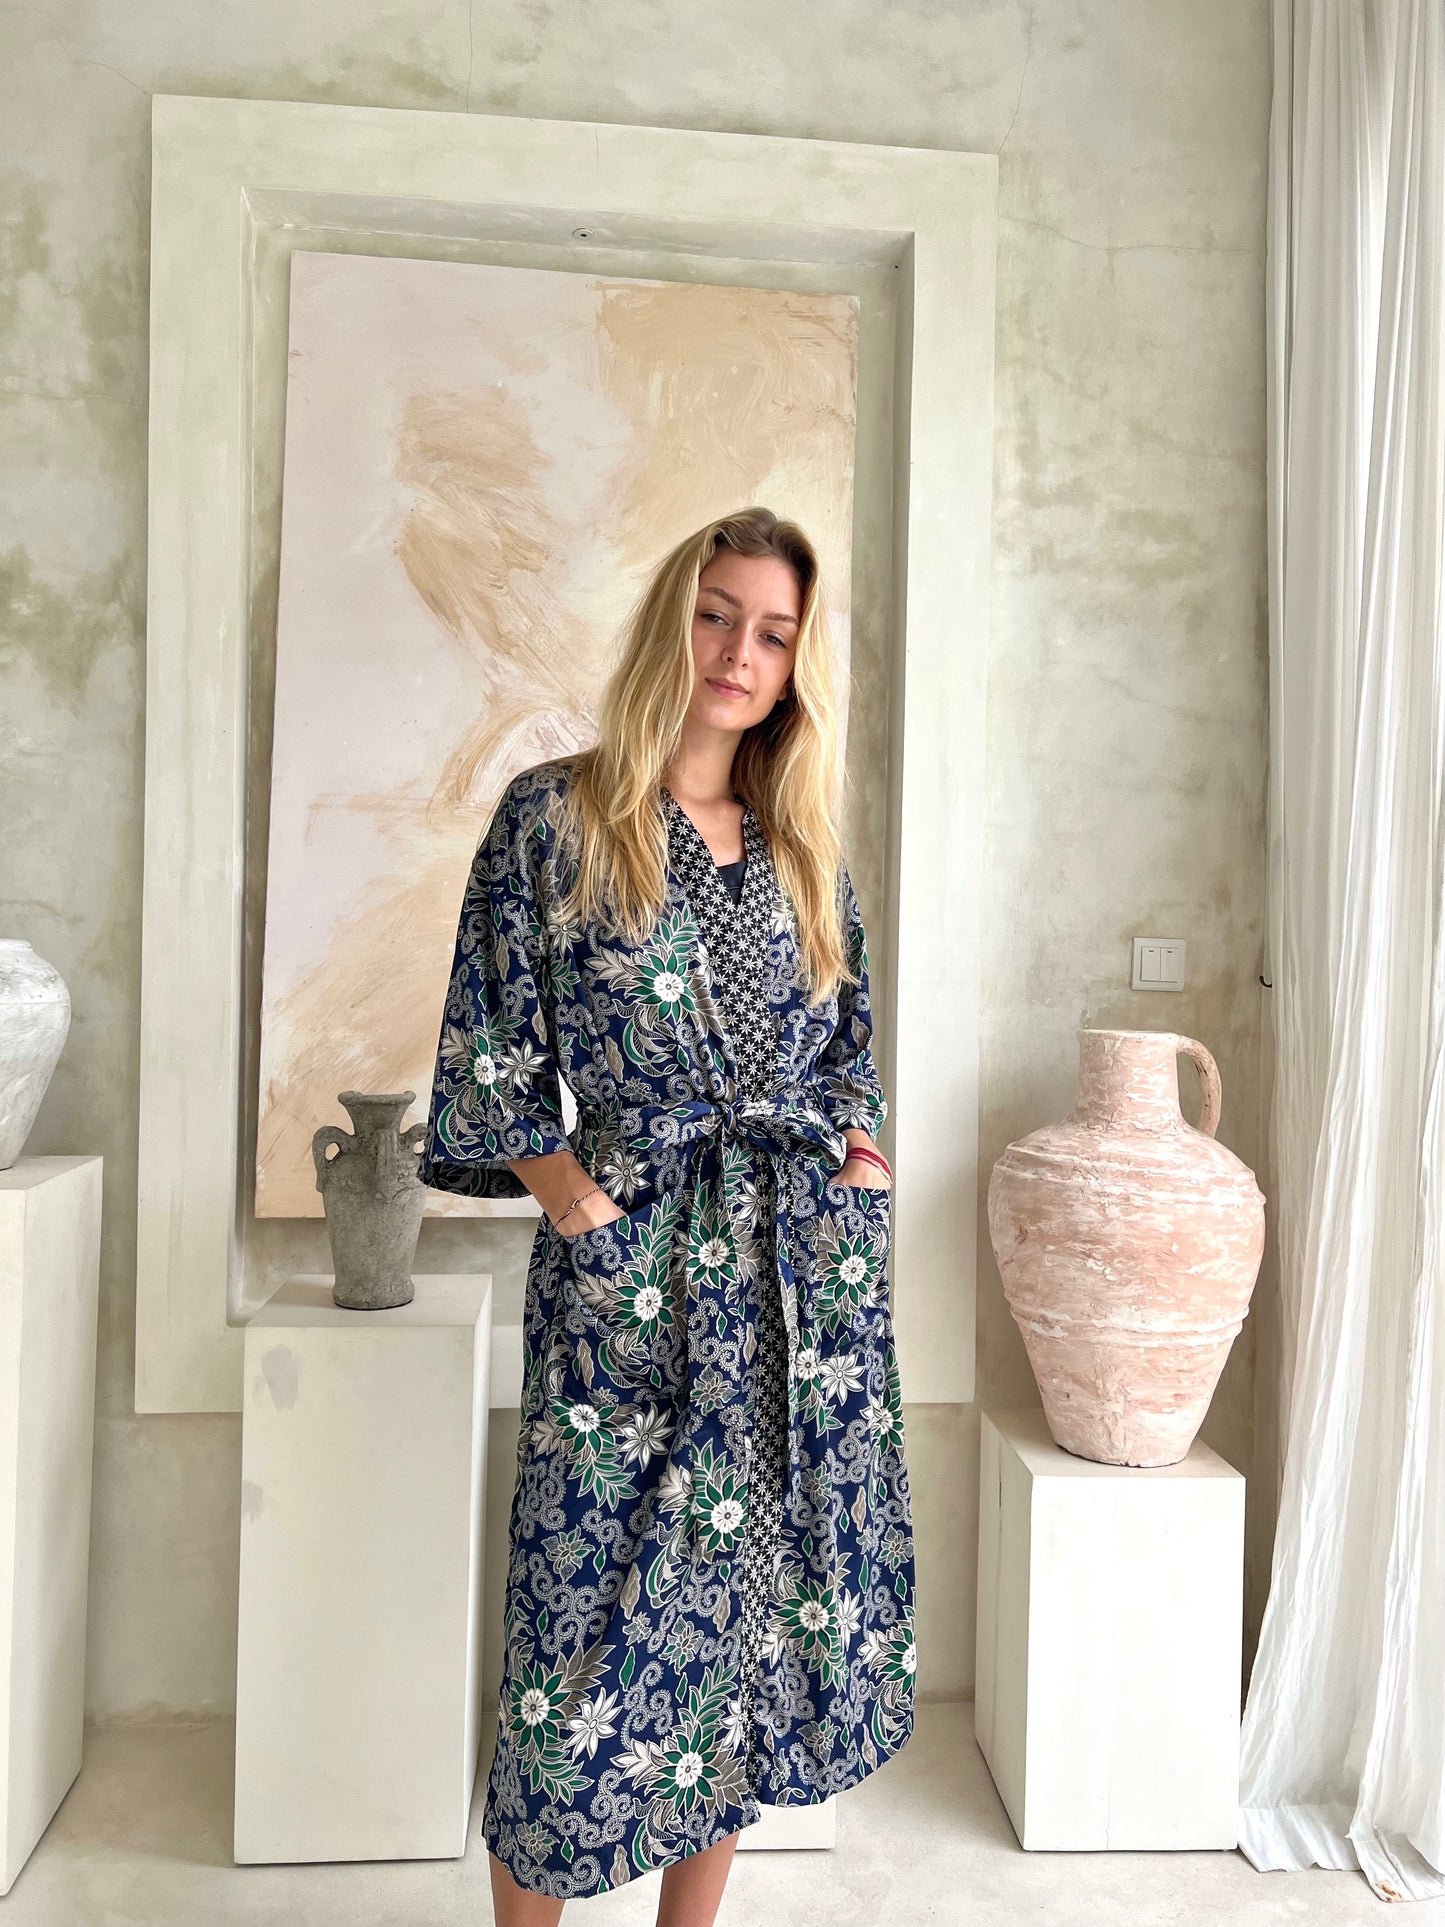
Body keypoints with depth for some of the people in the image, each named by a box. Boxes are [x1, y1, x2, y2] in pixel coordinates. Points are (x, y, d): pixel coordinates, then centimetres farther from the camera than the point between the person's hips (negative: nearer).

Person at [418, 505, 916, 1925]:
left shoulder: (804, 849, 12)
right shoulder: (554, 816, -1)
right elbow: (494, 1056, -3)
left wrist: (858, 1143, 3)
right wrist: (577, 1202, -11)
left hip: (805, 1271, 5)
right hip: (627, 1271, -4)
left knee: (758, 1597, 13)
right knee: (596, 1607, 4)